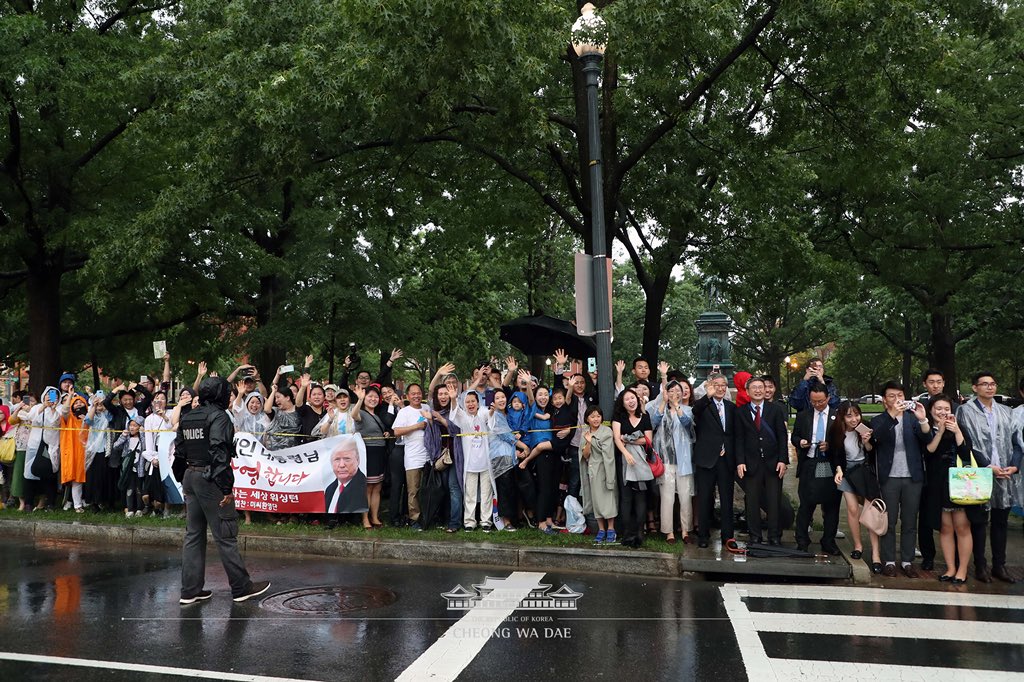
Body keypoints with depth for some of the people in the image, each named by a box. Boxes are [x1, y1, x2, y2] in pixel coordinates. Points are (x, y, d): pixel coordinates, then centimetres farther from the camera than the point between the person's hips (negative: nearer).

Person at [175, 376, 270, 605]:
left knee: (194, 535, 12)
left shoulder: (187, 417, 12)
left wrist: (186, 481, 19)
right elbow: (219, 453, -21)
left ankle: (190, 590, 14)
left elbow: (179, 450, 15)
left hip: (190, 477, 8)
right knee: (225, 535, -1)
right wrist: (226, 488, -18)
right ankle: (241, 588, 7)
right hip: (210, 479, -8)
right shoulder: (218, 416, -13)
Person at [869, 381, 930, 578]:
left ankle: (907, 561, 14)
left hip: (912, 477, 2)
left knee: (910, 522, 7)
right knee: (889, 522, 2)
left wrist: (923, 420, -26)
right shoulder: (879, 421, 2)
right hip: (890, 478, -1)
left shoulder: (913, 417, 6)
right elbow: (876, 438, -19)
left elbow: (927, 440, -7)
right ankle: (889, 561, 8)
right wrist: (892, 415, -31)